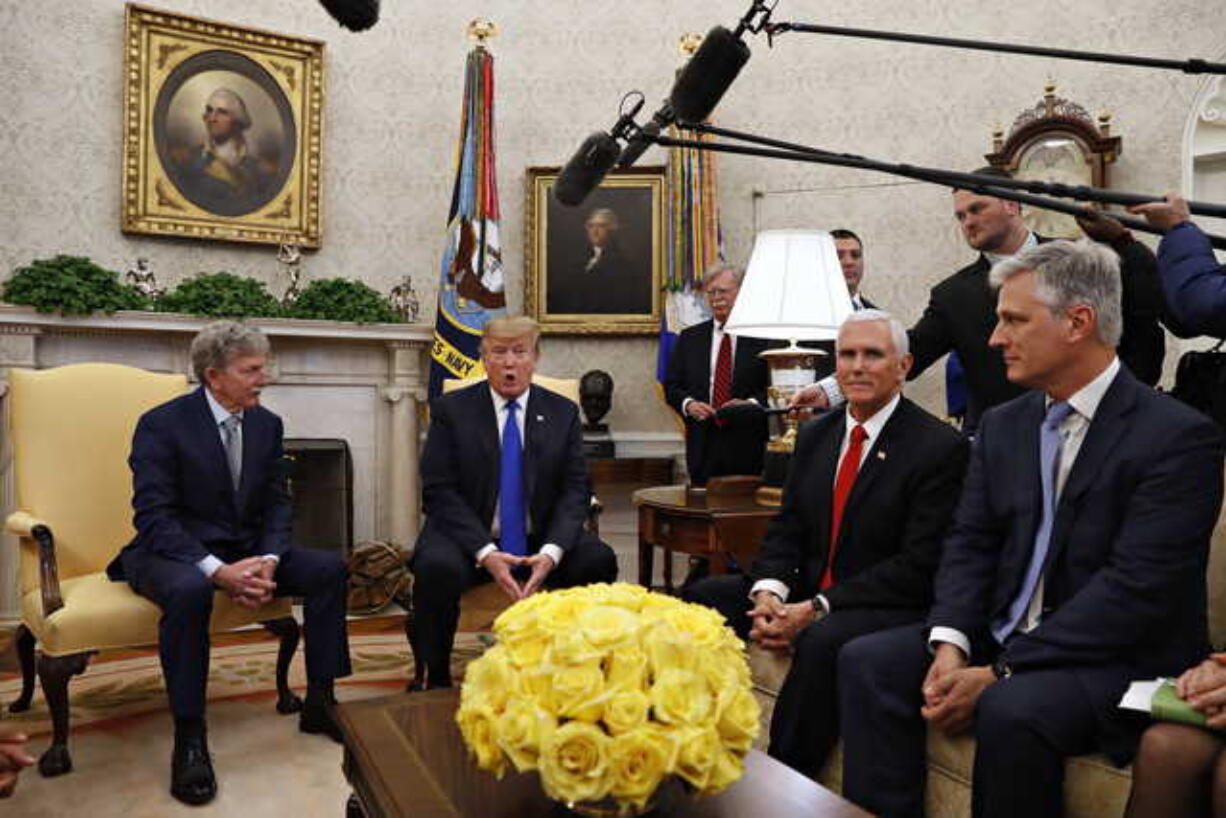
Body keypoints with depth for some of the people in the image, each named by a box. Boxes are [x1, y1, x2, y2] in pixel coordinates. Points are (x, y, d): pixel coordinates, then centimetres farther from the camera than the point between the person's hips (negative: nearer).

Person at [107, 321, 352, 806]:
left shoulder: (267, 424, 2)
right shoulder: (162, 424, -14)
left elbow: (277, 503, 4)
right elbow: (153, 517, -19)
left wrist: (268, 560, -16)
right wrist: (218, 571, -31)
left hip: (245, 549, 5)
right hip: (171, 552, -5)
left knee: (329, 567, -14)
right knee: (190, 589, -38)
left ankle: (319, 702, -2)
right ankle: (189, 737, -23)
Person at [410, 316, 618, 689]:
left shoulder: (562, 413, 6)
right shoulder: (450, 410, 0)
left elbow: (575, 490, 0)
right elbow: (439, 491, -7)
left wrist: (552, 552, -19)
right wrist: (485, 553, -21)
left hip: (540, 540, 2)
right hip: (469, 537, -2)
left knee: (598, 560, -24)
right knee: (436, 568, -33)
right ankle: (437, 678, -8)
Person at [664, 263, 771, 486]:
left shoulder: (761, 338, 2)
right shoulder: (689, 338, 12)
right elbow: (671, 386, 11)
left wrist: (751, 404, -17)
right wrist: (687, 403, -9)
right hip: (702, 447, 2)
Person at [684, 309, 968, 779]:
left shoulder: (940, 447, -9)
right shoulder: (814, 435, 11)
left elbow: (918, 565, -16)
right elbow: (786, 529, 9)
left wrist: (818, 608, -21)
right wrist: (769, 592, -13)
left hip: (891, 607, -6)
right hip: (807, 593, 7)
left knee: (823, 641, -36)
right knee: (700, 597, -7)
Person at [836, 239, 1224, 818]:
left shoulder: (1179, 437, -12)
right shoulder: (1003, 425, 9)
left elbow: (1136, 587, -19)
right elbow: (970, 542, 5)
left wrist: (1000, 674, -21)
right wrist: (950, 642, -13)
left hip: (1114, 657, -5)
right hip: (999, 635, 6)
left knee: (1012, 710, -33)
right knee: (866, 660, -12)